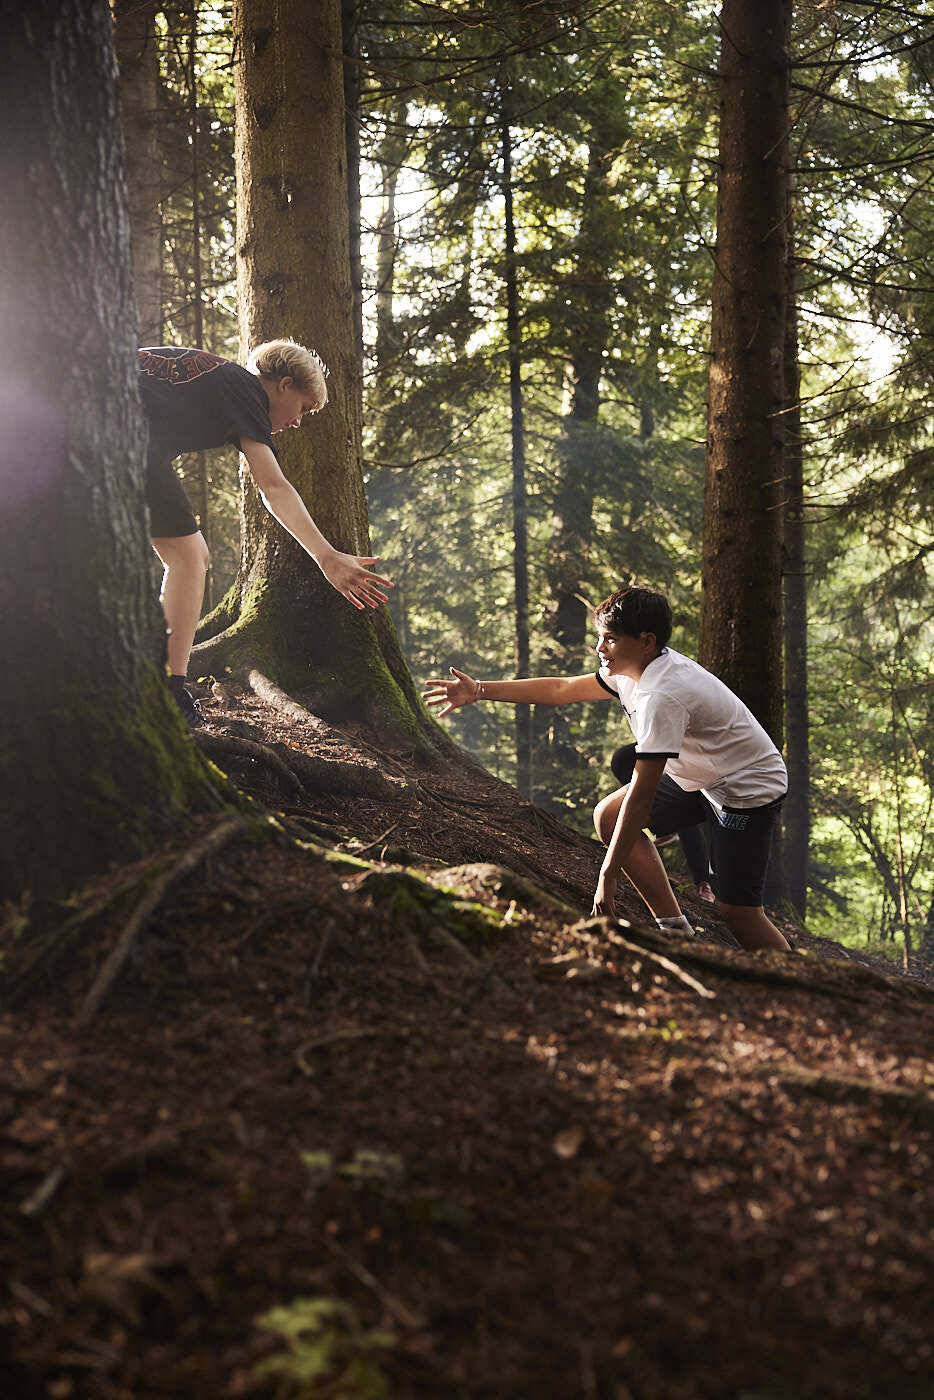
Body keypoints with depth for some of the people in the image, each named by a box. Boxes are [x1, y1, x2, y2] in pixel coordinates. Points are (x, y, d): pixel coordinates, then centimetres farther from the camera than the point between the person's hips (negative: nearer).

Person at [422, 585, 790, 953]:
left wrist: (608, 874, -29)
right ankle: (675, 930, 5)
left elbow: (641, 794, -32)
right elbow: (561, 689, 10)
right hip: (701, 776, 10)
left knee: (738, 913, -16)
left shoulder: (662, 696, -32)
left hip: (747, 787, -10)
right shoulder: (630, 670, -3)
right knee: (608, 815, 3)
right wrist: (479, 691, 5)